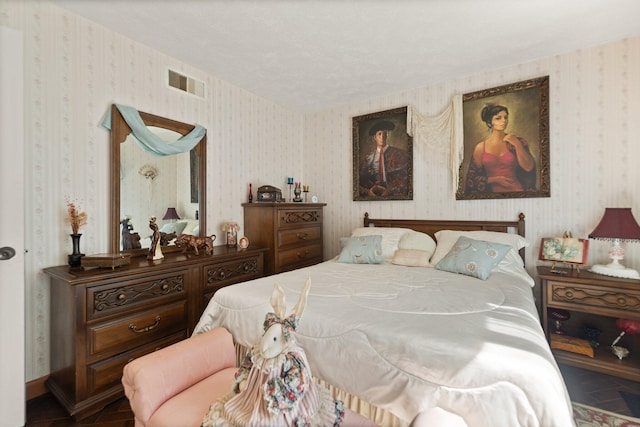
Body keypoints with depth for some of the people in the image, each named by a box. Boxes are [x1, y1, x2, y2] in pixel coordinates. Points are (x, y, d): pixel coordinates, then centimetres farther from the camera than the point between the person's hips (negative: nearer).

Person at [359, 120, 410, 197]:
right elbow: (361, 180, 7)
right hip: (373, 194, 2)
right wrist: (368, 191, -12)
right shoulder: (368, 158, 9)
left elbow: (404, 178, -2)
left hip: (394, 195, -2)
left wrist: (389, 191, -15)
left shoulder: (399, 154, 4)